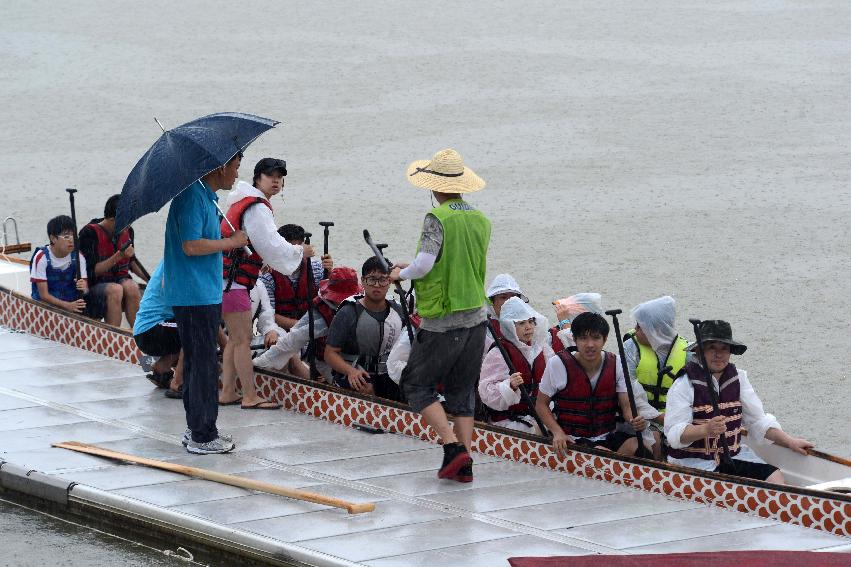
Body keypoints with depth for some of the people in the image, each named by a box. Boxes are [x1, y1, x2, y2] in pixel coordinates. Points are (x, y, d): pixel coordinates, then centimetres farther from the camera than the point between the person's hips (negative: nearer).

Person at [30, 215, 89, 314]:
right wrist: (68, 306, -27)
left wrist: (83, 288, -29)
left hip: (72, 303, 4)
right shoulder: (41, 258, -12)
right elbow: (44, 295, -14)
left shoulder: (78, 257, -1)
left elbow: (85, 290, -3)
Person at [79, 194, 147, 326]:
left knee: (132, 287, -30)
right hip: (96, 284, -4)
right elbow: (92, 272, -15)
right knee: (115, 290, -36)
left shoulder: (127, 231, 7)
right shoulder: (89, 234, -12)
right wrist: (118, 256, -22)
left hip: (121, 279, 5)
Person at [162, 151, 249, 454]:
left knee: (197, 363, 16)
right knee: (204, 365, -7)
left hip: (203, 294, 11)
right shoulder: (193, 196, -17)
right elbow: (191, 245, -23)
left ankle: (197, 430, 23)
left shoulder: (205, 196, 16)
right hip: (196, 295, -11)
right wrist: (231, 242, -13)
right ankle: (202, 436, -3)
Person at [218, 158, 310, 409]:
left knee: (235, 339, 13)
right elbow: (271, 245, -17)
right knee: (243, 339, -8)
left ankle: (227, 393, 14)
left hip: (227, 280, 10)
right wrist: (299, 252, -3)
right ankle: (250, 397, -8)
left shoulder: (242, 202, 17)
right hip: (232, 281, -10)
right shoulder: (256, 207, -15)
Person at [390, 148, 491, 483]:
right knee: (462, 389, 14)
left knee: (417, 384, 6)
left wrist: (402, 274, -1)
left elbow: (424, 264, -23)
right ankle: (464, 464, 9)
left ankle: (453, 447, -8)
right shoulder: (481, 221, 7)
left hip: (442, 320, -7)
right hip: (476, 316, 7)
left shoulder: (438, 218, -15)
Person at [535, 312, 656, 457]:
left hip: (608, 437, 4)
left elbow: (626, 405, -1)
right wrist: (558, 433, -15)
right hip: (573, 438, -4)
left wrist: (635, 420, -26)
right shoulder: (558, 363, -8)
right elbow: (541, 404, 1)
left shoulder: (616, 364, 0)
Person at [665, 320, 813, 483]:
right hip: (692, 460, -5)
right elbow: (674, 434, -15)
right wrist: (706, 430, -32)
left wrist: (789, 441, 3)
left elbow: (758, 421, 15)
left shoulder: (738, 378, 11)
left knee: (776, 480, -17)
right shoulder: (684, 385, -6)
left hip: (733, 455, 5)